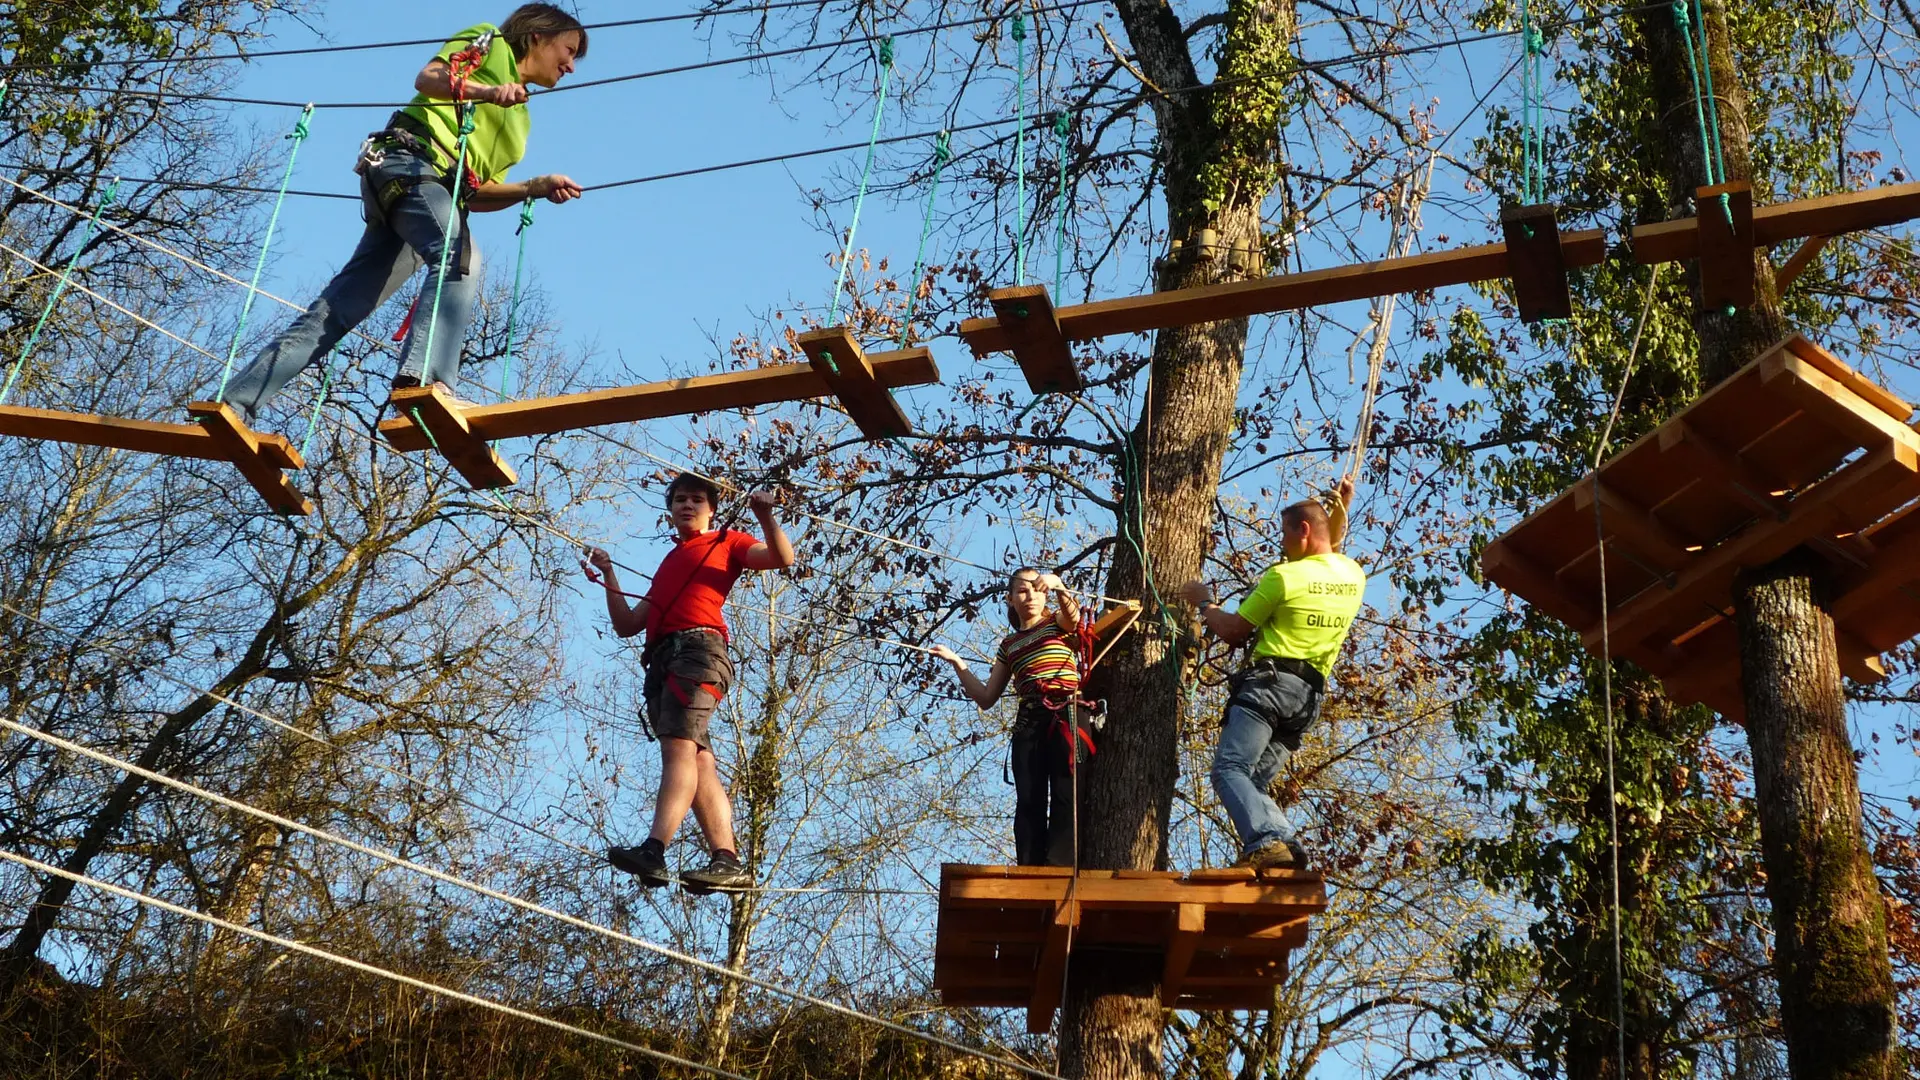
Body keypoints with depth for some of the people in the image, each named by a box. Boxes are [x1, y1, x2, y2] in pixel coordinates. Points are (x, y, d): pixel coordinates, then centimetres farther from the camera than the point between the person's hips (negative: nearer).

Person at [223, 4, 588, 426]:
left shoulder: (520, 119, 31)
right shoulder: (489, 43, 14)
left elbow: (475, 195, 23)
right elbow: (427, 78, -3)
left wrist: (537, 188, 10)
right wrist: (486, 91, -19)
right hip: (412, 159, -8)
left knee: (334, 312, 2)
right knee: (461, 261, -34)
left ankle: (234, 403, 1)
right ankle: (424, 379, -53)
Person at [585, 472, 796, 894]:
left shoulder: (727, 542, 18)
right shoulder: (668, 564, 35)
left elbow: (783, 557, 2)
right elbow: (627, 625, 31)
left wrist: (766, 517, -13)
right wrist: (608, 575, 23)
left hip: (698, 648, -7)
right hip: (662, 660, 7)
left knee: (679, 746, -24)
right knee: (700, 763, -4)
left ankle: (653, 851, -42)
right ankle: (727, 862, -11)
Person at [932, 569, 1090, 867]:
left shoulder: (1059, 622, 14)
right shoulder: (1009, 645, 24)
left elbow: (1073, 613, -13)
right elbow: (986, 697, 23)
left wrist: (1058, 586, -35)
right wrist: (956, 661, 15)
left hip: (1066, 716, -4)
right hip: (1028, 722, 4)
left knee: (1065, 797, -15)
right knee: (1029, 803, -8)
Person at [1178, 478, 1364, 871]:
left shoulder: (1284, 577, -7)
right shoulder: (1354, 576, 14)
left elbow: (1231, 631, 0)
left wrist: (1204, 602, 17)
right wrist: (1340, 510, 40)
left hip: (1270, 683, -8)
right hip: (1310, 694, 8)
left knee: (1229, 769, -17)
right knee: (1256, 780, 10)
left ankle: (1268, 841, -40)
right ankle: (1284, 842, -13)